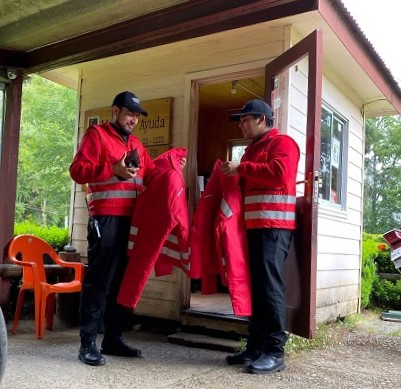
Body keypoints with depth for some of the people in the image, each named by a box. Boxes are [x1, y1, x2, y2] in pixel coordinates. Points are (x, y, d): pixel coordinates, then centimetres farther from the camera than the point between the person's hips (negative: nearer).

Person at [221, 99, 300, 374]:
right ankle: (256, 346, 14)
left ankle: (275, 352, -3)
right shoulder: (252, 148, 26)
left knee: (270, 286, -10)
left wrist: (242, 168, -14)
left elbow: (280, 173, -20)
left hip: (274, 226, -8)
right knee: (255, 286, 8)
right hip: (253, 226, 9)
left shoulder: (282, 142, -1)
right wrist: (233, 176, 11)